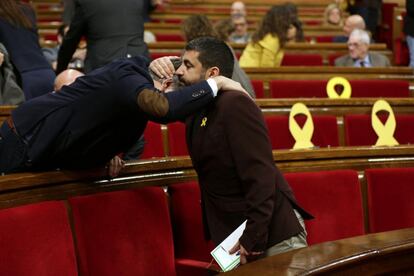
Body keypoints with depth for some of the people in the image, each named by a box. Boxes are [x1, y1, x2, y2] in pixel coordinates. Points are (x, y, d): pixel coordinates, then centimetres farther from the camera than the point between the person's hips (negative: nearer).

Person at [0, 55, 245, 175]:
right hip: (25, 142, -10)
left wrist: (108, 152, 2)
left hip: (38, 143, 10)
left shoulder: (133, 75, 4)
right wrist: (216, 83, -36)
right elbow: (164, 108, -48)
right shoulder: (128, 78, -26)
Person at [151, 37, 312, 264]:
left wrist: (253, 238, -25)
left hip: (272, 231, -8)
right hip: (231, 235, 8)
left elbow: (260, 176, -22)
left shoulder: (235, 104, -17)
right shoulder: (196, 109, 9)